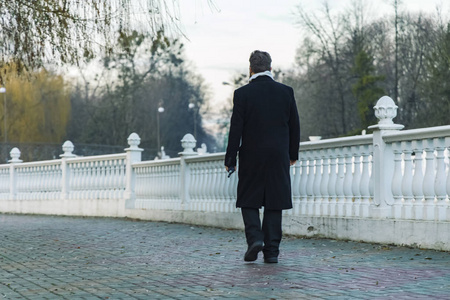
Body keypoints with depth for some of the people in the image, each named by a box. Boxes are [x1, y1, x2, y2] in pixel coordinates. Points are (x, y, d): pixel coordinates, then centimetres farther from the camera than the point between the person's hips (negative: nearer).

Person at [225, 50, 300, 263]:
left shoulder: (242, 94, -7)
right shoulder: (286, 92, 1)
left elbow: (236, 129, -8)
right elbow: (295, 126, 7)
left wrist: (230, 159, -2)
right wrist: (293, 154, 18)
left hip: (251, 157, -2)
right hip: (278, 158, 2)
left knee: (248, 200, 10)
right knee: (274, 202, 7)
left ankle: (254, 238, -10)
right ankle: (272, 250, 6)